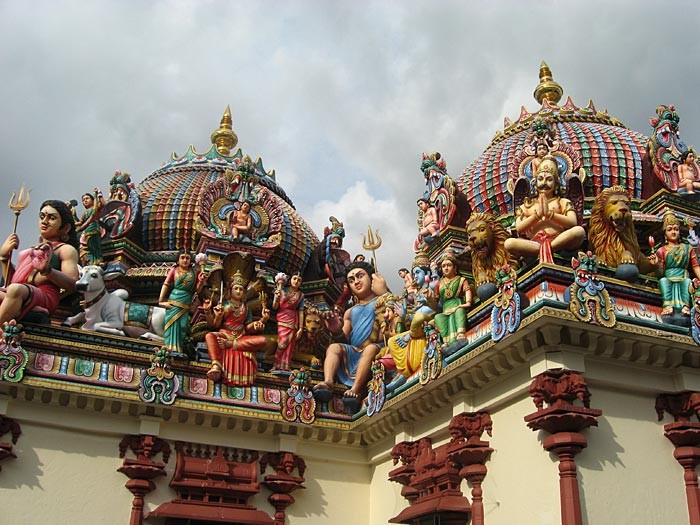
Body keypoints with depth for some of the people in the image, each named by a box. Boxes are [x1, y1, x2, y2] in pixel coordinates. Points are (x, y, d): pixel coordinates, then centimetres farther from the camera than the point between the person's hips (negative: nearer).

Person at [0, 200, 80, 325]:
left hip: (44, 295, -6)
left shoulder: (66, 249, 15)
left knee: (15, 289, -39)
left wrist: (47, 270, -19)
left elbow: (72, 285, -3)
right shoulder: (30, 250, 35)